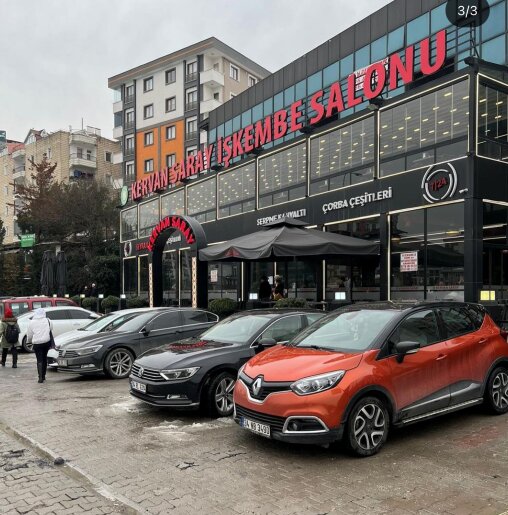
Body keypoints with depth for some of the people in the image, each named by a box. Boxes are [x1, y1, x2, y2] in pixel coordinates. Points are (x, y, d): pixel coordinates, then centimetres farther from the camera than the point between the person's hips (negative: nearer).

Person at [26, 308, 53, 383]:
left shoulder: (32, 322, -1)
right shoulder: (47, 321, 1)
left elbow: (29, 334, 5)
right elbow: (51, 329, 14)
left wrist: (29, 341, 24)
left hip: (37, 343, -2)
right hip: (46, 342, 2)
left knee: (39, 360, -1)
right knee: (44, 358, 16)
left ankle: (40, 377, -13)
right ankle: (43, 375, 23)